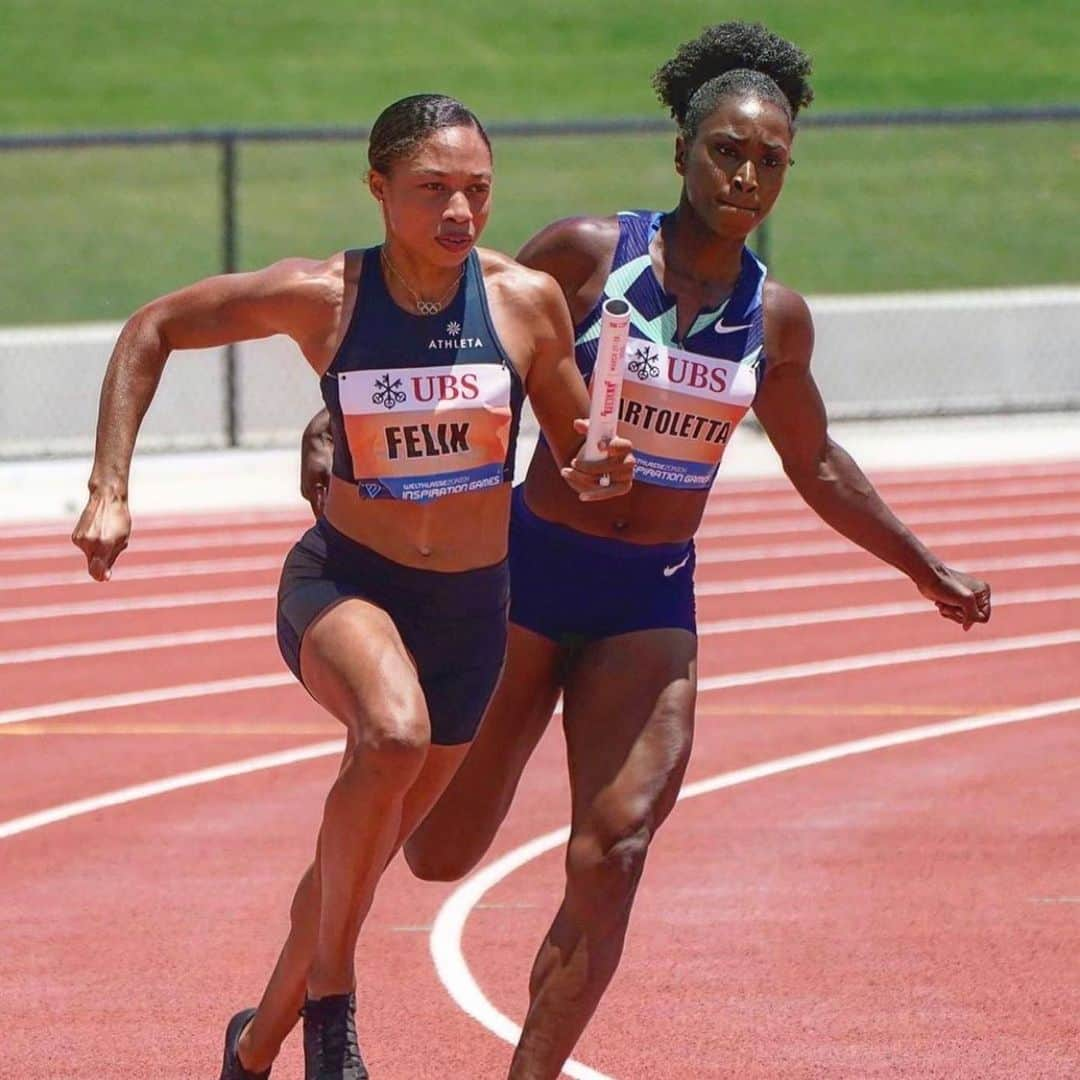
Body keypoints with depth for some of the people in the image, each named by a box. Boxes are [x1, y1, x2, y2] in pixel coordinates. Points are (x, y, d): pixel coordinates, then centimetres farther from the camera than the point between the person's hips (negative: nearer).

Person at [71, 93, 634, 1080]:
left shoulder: (527, 302, -8)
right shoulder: (322, 297, -12)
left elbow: (576, 450, 6)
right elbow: (151, 331, 1)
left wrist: (594, 473, -18)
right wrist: (109, 490, -7)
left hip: (470, 610, 3)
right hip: (343, 582, -3)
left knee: (360, 858, 16)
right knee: (394, 731, -37)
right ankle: (329, 995, -22)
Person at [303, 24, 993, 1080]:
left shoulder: (774, 317, 3)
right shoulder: (586, 253, -10)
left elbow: (816, 466, 19)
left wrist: (926, 569, 26)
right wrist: (336, 420, -16)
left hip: (652, 605, 2)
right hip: (528, 571, -2)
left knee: (612, 858, -17)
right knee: (439, 855, 7)